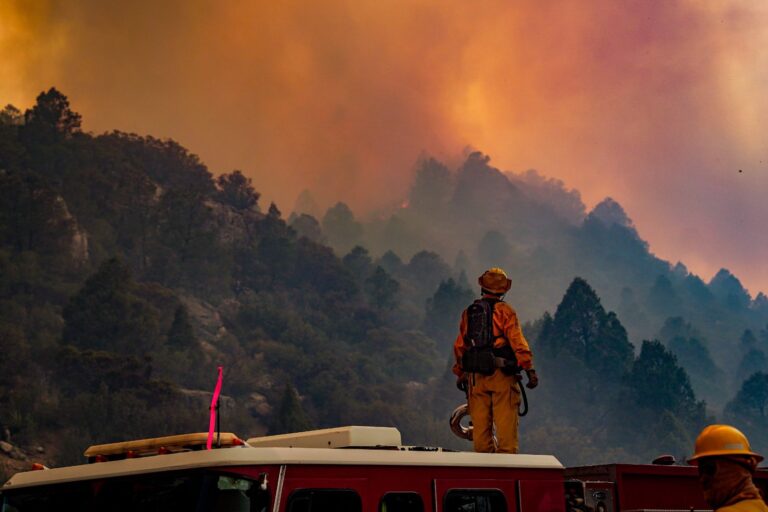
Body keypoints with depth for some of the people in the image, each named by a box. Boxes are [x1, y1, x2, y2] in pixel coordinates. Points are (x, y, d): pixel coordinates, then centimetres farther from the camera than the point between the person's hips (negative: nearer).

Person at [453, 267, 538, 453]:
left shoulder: (469, 312, 11)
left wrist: (460, 373, 24)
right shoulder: (505, 311, -3)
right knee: (506, 423, -3)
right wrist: (529, 369, -10)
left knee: (480, 423, 8)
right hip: (502, 375, -4)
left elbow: (460, 345, 15)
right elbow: (517, 341, -11)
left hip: (476, 375, 4)